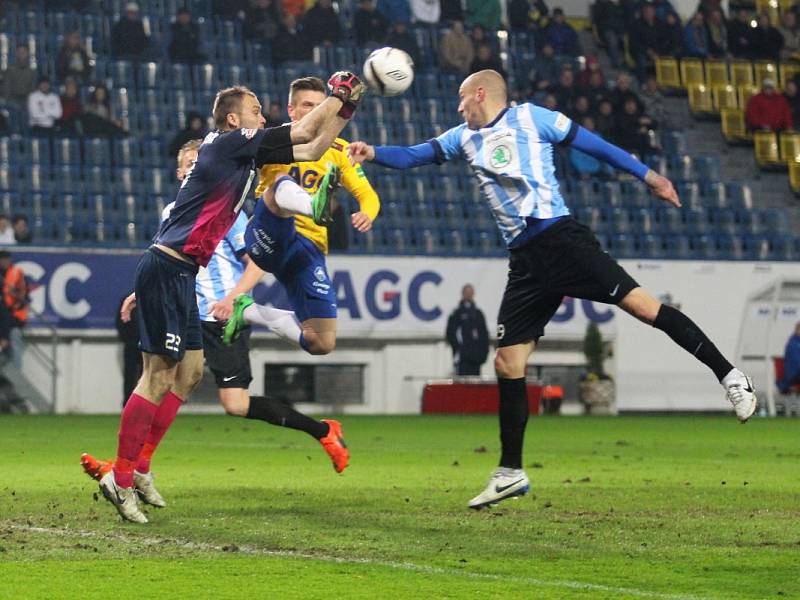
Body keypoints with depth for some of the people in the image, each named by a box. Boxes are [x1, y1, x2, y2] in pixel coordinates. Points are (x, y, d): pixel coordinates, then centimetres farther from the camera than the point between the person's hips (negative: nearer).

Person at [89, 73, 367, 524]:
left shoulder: (245, 153, 17)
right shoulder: (226, 143, -9)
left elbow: (311, 149, 24)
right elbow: (302, 133, -10)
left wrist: (345, 109, 16)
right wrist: (338, 95, 3)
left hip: (181, 275, 10)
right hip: (167, 271, -10)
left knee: (190, 370, 11)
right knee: (160, 374, -9)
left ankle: (140, 467, 15)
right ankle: (120, 479, -6)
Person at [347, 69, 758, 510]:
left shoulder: (530, 118, 3)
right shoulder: (465, 138, 18)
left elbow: (591, 144, 3)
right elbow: (414, 156, 13)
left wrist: (646, 175, 0)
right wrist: (374, 153, -6)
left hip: (560, 239, -6)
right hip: (525, 261, 6)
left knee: (641, 304, -17)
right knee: (507, 363, 2)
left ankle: (727, 375, -5)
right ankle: (510, 473, 11)